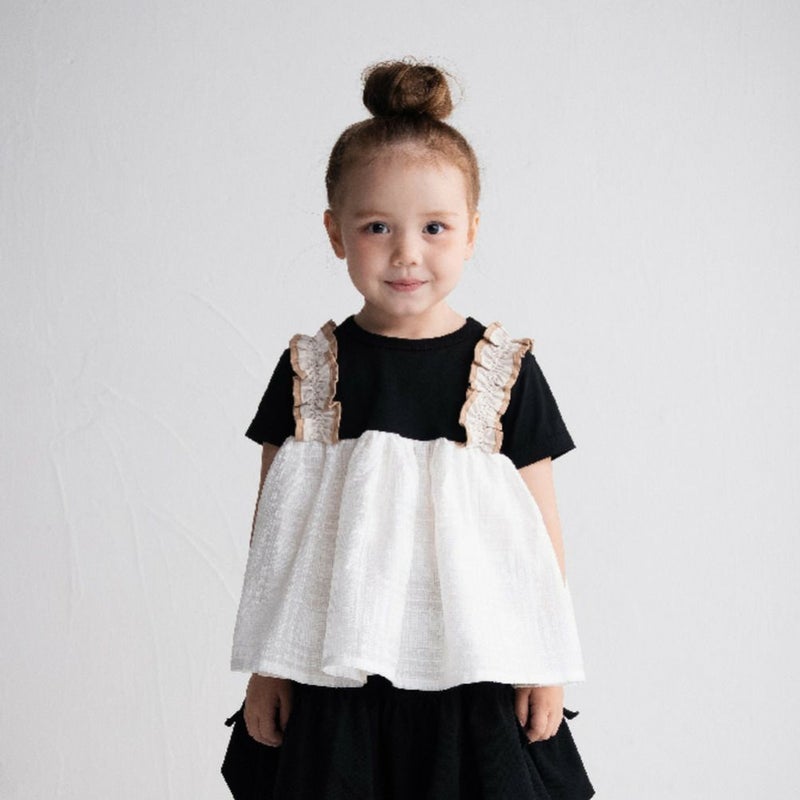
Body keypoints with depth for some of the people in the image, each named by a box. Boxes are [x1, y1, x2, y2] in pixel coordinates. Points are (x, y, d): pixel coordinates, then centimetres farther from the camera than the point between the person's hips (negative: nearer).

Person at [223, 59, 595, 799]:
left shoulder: (505, 370, -2)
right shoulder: (309, 370, 0)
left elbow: (541, 526, 2)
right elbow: (274, 524, 5)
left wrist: (547, 663, 2)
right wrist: (265, 666, 6)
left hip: (473, 669, -1)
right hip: (334, 669, 1)